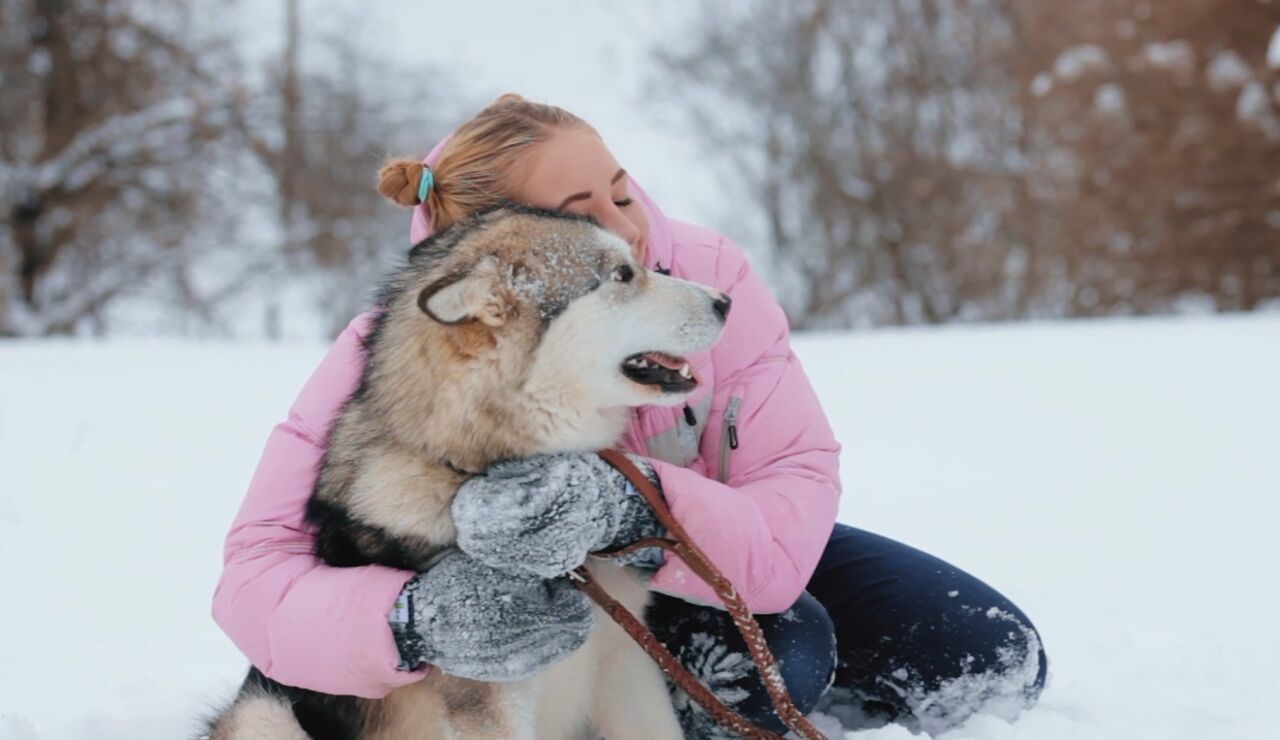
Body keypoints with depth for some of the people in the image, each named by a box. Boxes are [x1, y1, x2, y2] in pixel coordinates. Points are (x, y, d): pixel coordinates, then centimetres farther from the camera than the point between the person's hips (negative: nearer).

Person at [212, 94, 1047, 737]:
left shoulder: (709, 273, -28)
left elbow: (791, 523, -34)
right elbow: (257, 577, -34)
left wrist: (625, 505, -55)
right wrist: (420, 620, -56)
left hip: (736, 549, 3)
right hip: (549, 598, -3)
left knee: (994, 662, -4)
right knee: (764, 656, -32)